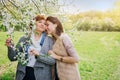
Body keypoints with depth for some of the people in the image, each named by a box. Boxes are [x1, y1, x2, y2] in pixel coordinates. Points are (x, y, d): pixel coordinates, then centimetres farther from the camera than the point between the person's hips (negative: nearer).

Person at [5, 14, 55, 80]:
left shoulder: (49, 40, -2)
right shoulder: (24, 38, 2)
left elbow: (53, 60, -7)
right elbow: (13, 57, 2)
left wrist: (39, 55, -20)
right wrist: (10, 47, -15)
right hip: (23, 74, 1)